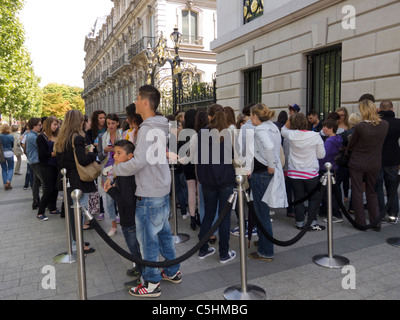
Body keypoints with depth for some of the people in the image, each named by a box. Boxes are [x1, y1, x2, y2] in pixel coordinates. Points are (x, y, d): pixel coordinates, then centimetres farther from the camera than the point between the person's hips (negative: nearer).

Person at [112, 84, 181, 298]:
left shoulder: (147, 129, -19)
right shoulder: (160, 127, 10)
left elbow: (139, 162, -25)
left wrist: (113, 170, -10)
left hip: (149, 194, -9)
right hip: (162, 190, 9)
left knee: (147, 238, 4)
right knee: (163, 233, 20)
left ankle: (152, 284, 18)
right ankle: (173, 272, 35)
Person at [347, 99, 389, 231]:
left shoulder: (360, 126, -19)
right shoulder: (385, 125, -6)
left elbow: (351, 145, -6)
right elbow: (380, 142, 9)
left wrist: (348, 148, 15)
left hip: (357, 163, -4)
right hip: (375, 164, 4)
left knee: (357, 192, 8)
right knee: (372, 192, 17)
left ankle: (361, 222, 15)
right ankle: (376, 223, 20)